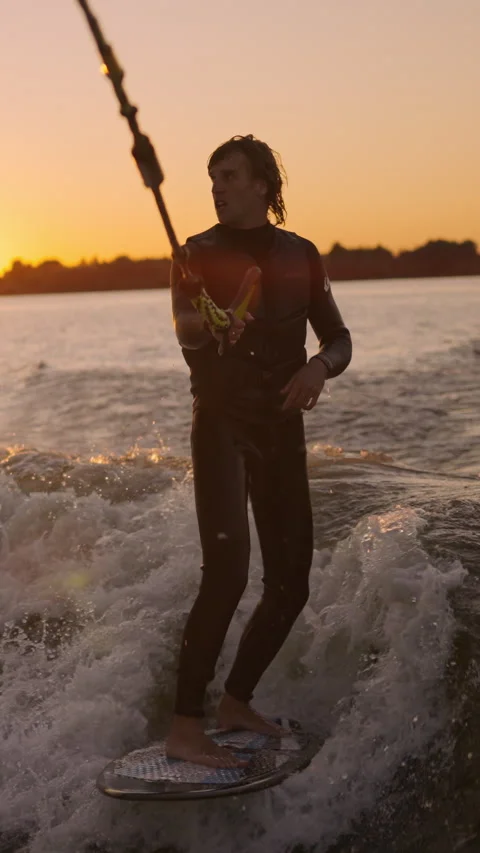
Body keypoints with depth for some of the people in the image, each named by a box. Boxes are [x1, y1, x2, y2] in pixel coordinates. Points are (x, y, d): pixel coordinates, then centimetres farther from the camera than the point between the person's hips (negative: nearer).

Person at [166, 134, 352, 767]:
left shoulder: (301, 256, 11)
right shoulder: (200, 253, 1)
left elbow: (338, 337, 12)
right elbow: (183, 327, -15)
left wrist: (319, 366, -11)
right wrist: (205, 326, -38)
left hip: (282, 429, 5)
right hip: (222, 425, -4)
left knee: (290, 582, 6)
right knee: (228, 571, -19)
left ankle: (236, 703, 24)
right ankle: (185, 729, -15)